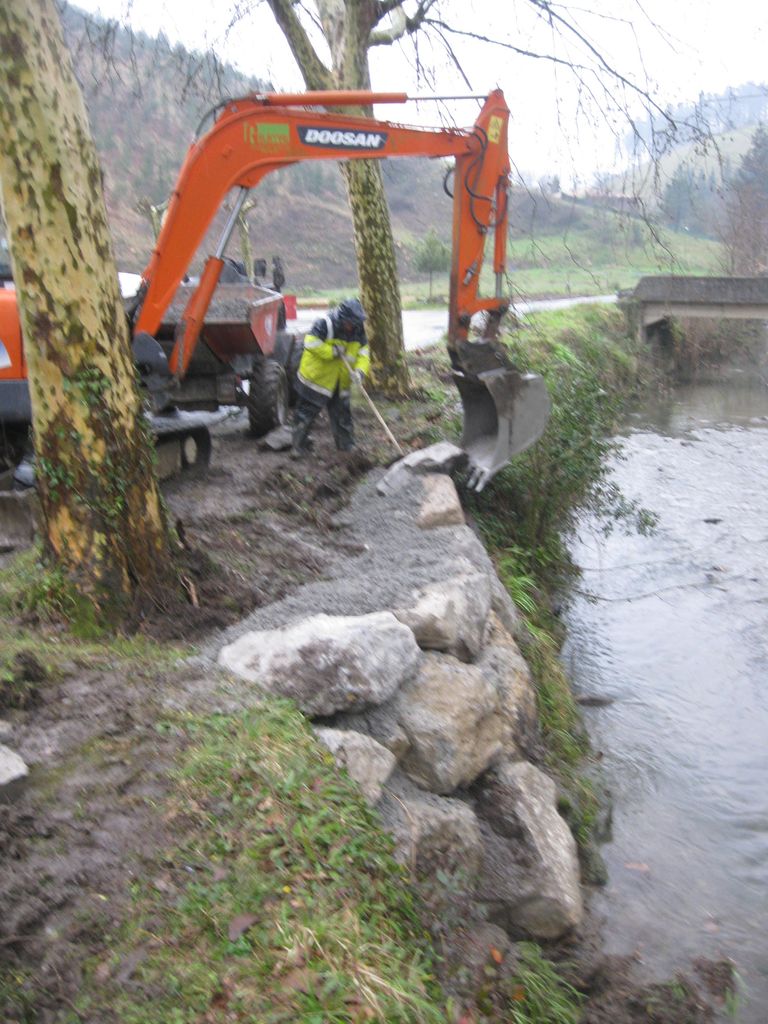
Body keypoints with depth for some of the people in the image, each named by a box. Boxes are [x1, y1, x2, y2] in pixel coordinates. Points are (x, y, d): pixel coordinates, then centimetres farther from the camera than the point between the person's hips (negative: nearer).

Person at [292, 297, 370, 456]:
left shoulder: (358, 331, -2)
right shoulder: (324, 325, -21)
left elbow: (363, 353, -5)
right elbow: (311, 343, -28)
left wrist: (360, 370, -24)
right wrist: (332, 351, -28)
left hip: (340, 382, 6)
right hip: (315, 377, -5)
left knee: (342, 414, 13)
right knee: (306, 413, 3)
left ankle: (346, 445, 27)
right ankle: (299, 447, 15)